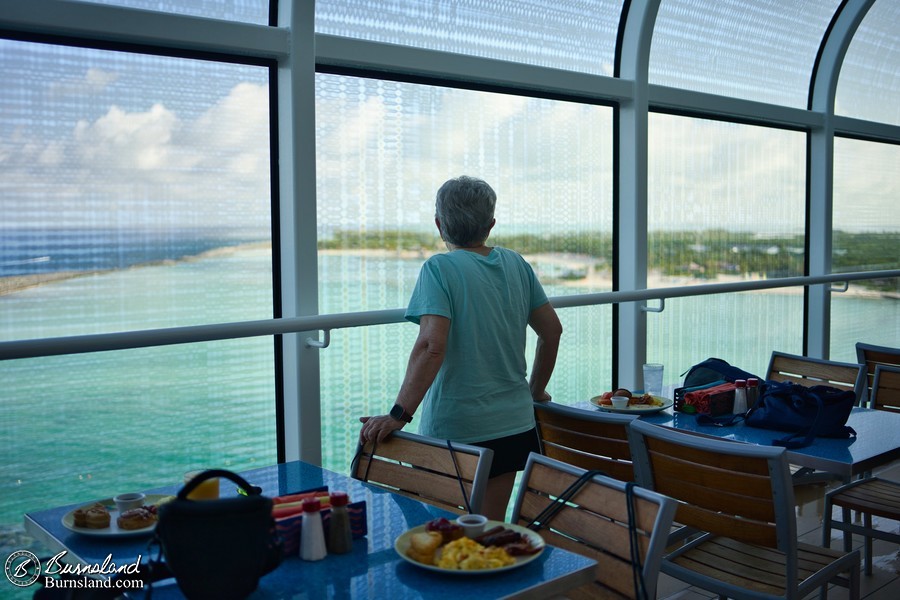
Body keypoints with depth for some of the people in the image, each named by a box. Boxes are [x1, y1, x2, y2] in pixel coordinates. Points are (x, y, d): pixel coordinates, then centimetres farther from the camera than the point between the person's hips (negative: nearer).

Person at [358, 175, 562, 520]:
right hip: (514, 424, 6)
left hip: (456, 430, -6)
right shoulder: (516, 265, 7)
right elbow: (552, 330, 13)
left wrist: (399, 415, -25)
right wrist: (535, 391, 25)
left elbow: (431, 346, -23)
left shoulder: (439, 269, -11)